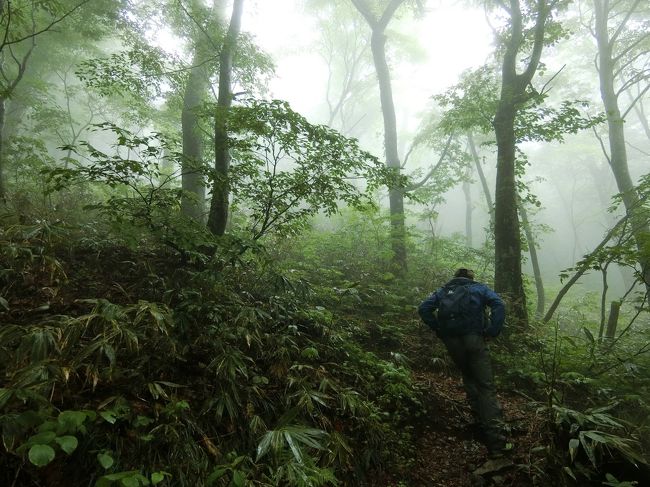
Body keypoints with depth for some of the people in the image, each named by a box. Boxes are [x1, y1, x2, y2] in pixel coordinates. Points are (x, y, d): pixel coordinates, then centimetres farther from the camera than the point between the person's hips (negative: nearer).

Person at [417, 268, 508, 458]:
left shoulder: (443, 291, 21)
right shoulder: (479, 288, 16)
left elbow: (424, 309, 8)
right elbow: (499, 305, -2)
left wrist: (439, 329, 9)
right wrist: (492, 332, -1)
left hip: (451, 342, 2)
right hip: (473, 339, -2)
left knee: (468, 377, 27)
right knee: (486, 386, -2)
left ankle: (480, 415, 23)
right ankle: (496, 443, -8)